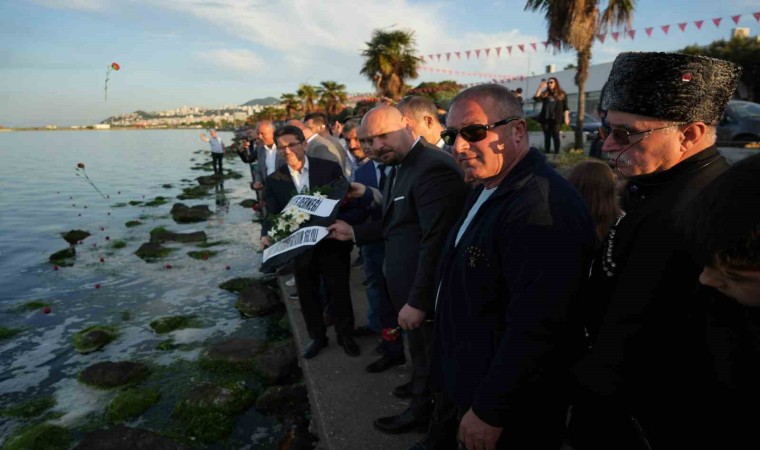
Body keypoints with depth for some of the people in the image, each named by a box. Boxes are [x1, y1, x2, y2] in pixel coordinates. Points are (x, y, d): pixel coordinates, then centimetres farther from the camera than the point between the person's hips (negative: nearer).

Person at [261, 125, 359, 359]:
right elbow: (272, 215, -2)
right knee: (308, 295, 16)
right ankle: (317, 337, 38)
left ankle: (346, 335, 34)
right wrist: (266, 235, -21)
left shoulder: (329, 168, -6)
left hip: (332, 242, -2)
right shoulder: (274, 180, 0)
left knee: (339, 291, 12)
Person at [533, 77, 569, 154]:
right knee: (547, 136, 4)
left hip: (556, 119, -3)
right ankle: (547, 153, 8)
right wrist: (540, 87, -5)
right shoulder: (544, 94, 13)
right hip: (545, 119, 3)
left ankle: (557, 153, -6)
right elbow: (536, 98, -4)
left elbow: (565, 107, 7)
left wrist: (566, 117, -1)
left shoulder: (562, 94, 8)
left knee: (555, 135, -8)